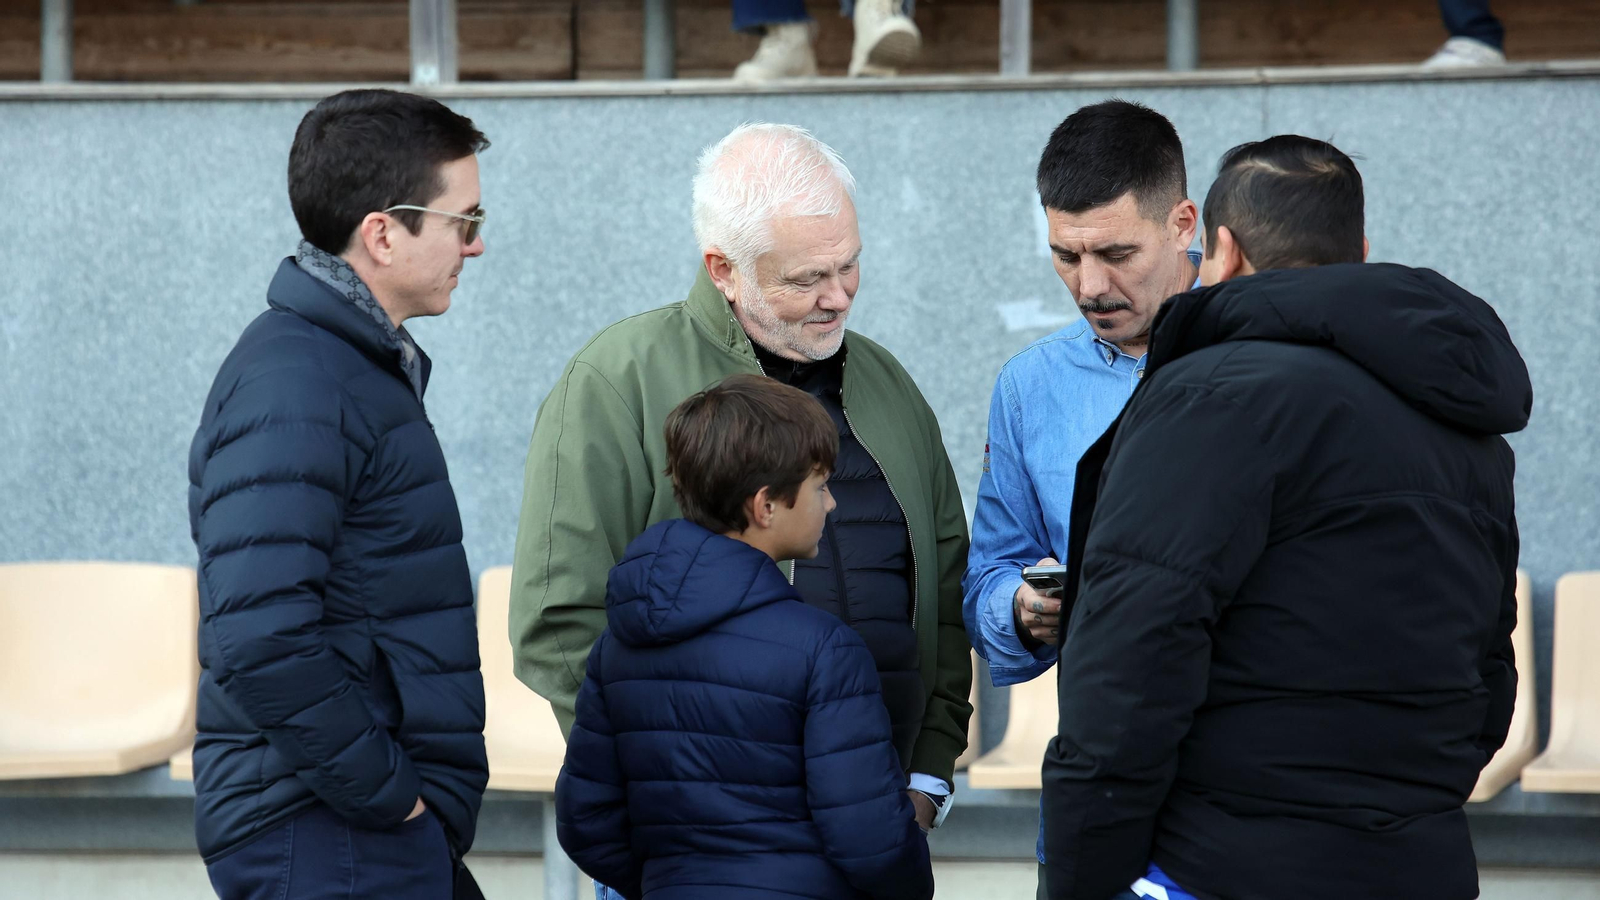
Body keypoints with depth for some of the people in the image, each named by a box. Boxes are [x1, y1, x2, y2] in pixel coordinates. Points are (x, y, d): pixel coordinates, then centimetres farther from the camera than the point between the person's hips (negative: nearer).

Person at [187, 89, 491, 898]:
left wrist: (422, 797, 15)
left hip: (395, 831, 10)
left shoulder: (365, 365, 16)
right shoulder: (294, 389, -17)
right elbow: (260, 646, -26)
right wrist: (387, 793, -18)